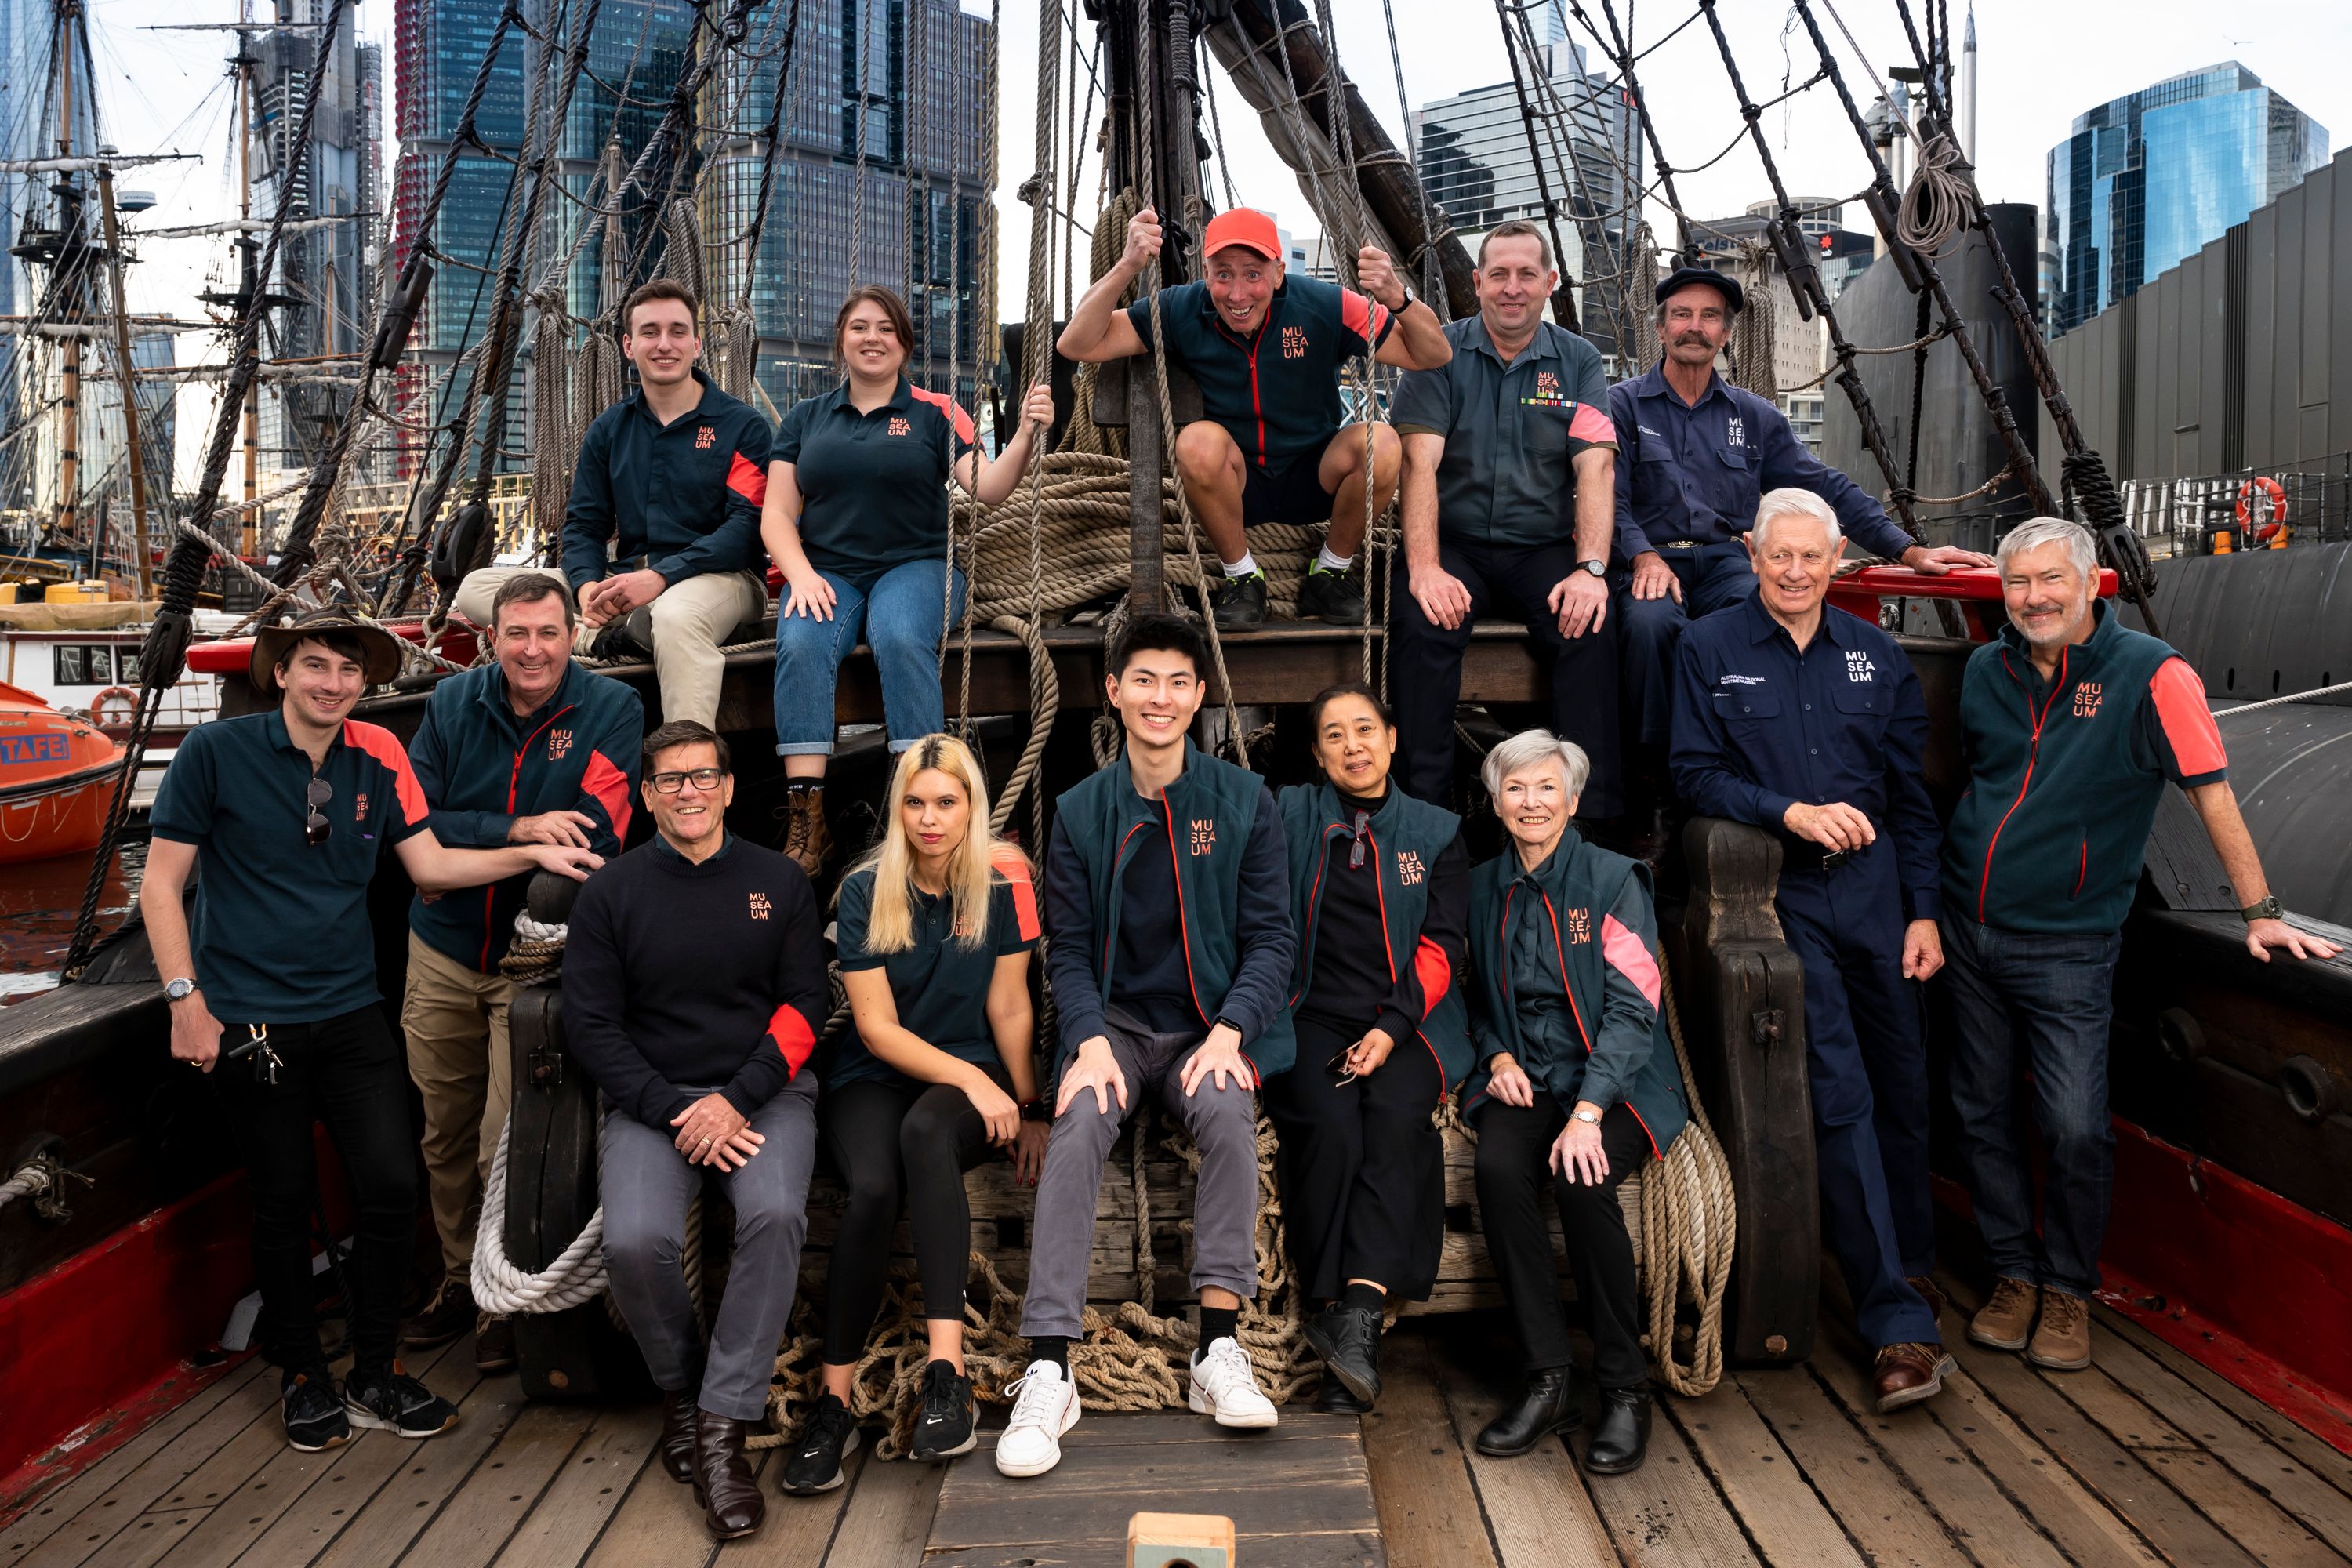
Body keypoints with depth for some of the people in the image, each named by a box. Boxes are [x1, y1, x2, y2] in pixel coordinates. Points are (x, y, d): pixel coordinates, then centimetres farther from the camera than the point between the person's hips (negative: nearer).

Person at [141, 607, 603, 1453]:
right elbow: (161, 882, -4)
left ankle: (375, 1376, 18)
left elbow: (431, 864, 5)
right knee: (283, 1201, 8)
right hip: (252, 1021, -3)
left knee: (392, 1185, -1)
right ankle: (301, 1377, 29)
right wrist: (185, 999, -10)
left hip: (350, 1013, 3)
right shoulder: (216, 751, -7)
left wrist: (533, 854, -6)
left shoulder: (379, 758, 4)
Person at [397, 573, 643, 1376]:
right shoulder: (454, 702, -1)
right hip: (442, 954, 4)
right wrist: (518, 831, -23)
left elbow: (597, 837, -20)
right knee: (446, 1136, 15)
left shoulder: (611, 709, -10)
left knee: (511, 1145, -3)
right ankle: (461, 1279, 34)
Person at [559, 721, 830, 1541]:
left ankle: (723, 1425, -17)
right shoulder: (610, 894, 5)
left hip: (765, 1090, 0)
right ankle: (678, 1384, 5)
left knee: (775, 1214, -30)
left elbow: (804, 1003, 3)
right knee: (634, 1240, -26)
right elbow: (591, 1022, 1)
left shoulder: (778, 881, 7)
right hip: (651, 1098, 0)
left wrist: (737, 1100, -11)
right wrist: (673, 1113, -12)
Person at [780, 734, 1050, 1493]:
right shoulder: (865, 891, -3)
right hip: (875, 1077, 1)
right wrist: (970, 1080, -16)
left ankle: (947, 1373, -38)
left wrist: (1026, 1108, -3)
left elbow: (1009, 1010, 2)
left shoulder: (1001, 883, -2)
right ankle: (833, 1403, -20)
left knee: (926, 1129, -36)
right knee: (872, 1188, -31)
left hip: (972, 1077, 0)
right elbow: (878, 1028, -6)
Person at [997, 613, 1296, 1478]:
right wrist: (1090, 1040, -15)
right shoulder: (1080, 811, 6)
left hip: (1209, 1028, 0)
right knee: (1077, 1130, -29)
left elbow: (1270, 936, 1)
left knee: (1228, 1114, -32)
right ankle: (1047, 1373, -28)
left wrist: (1230, 1032, -15)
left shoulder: (1243, 801, 4)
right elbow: (1067, 947, 3)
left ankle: (1219, 1352, -26)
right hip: (1116, 1024, 1)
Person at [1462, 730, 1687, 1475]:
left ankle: (1625, 1389, -14)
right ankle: (1548, 1381, -20)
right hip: (1525, 1080, 3)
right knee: (1498, 1168, -29)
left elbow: (1633, 1006, -12)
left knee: (1581, 1180, -32)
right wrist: (1497, 1056, 1)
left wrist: (1587, 1112, -23)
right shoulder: (1484, 887, 10)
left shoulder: (1613, 880, -4)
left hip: (1618, 1083, -3)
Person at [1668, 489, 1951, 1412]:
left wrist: (1924, 910, 6)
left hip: (1873, 885, 4)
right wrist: (1792, 812, -16)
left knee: (1901, 1083, 10)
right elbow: (1695, 775, -3)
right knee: (1839, 1093, -8)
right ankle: (1900, 1323, -6)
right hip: (1780, 893, -4)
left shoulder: (1876, 656, 11)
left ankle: (1910, 1264, 32)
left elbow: (1911, 792, 11)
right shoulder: (1709, 650, 2)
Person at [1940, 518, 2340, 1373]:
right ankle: (2014, 1274, 25)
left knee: (2076, 1128, -6)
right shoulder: (1986, 670, 6)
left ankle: (2067, 1289, 15)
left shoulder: (2151, 675, -9)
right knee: (1982, 1114, 10)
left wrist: (2261, 913, -10)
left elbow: (2213, 795, -8)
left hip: (2066, 943, -5)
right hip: (1969, 931, 5)